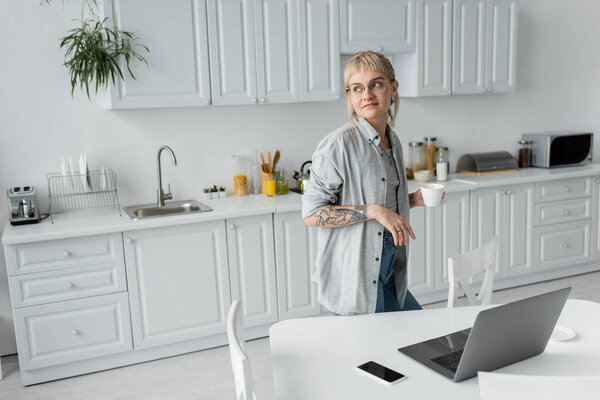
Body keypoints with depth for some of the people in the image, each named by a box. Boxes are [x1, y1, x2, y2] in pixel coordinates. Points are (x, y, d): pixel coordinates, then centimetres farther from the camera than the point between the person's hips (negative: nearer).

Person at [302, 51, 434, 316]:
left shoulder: (393, 142, 8)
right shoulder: (338, 145, -17)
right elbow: (312, 214, -20)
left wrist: (414, 200, 2)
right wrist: (372, 211, -25)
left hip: (388, 274, 8)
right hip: (352, 279, -8)